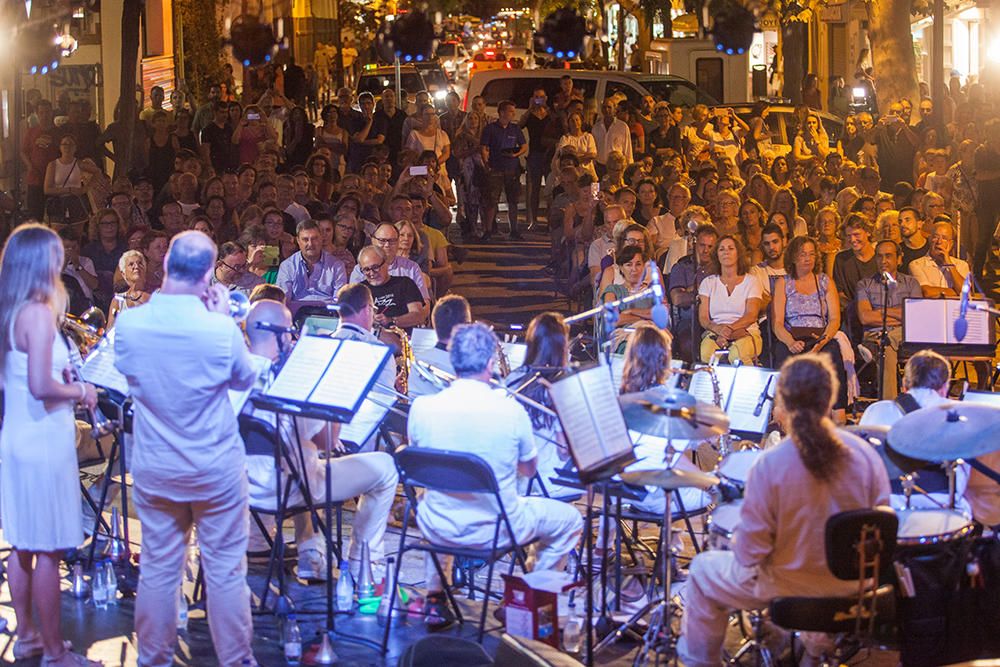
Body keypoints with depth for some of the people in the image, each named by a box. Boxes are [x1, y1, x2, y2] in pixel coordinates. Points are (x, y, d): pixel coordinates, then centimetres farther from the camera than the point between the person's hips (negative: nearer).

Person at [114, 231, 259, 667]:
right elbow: (246, 379, -2)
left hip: (154, 469, 3)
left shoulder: (128, 324, -14)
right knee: (225, 571, 10)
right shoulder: (219, 328, -22)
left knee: (157, 569, 14)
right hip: (216, 470, -3)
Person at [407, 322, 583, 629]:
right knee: (571, 520, 22)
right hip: (497, 530, -3)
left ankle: (435, 598, 32)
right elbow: (529, 469, -1)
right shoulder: (510, 410, -19)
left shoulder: (422, 408, -14)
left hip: (438, 529, 3)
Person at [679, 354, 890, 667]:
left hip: (791, 586, -4)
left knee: (703, 570, 21)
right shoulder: (865, 453, -14)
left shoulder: (770, 464, -24)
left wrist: (745, 558, 4)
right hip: (853, 583, 5)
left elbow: (750, 551, -19)